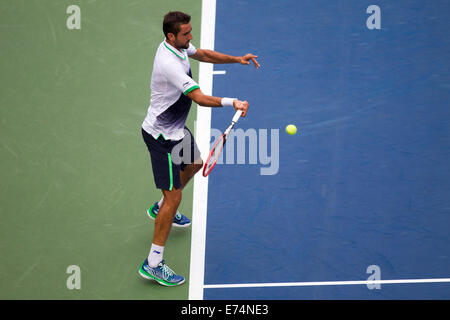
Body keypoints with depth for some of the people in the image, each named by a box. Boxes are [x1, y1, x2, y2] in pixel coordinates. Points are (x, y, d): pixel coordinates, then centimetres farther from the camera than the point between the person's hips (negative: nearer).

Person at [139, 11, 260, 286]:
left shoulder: (178, 45, -3)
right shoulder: (169, 64, -33)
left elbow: (204, 54, 15)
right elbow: (201, 99, -36)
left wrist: (236, 59, 3)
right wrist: (233, 102, -33)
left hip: (176, 128, 11)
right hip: (161, 137, -10)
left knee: (194, 164, 34)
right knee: (174, 196, -9)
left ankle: (161, 209, 55)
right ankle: (153, 264, -4)